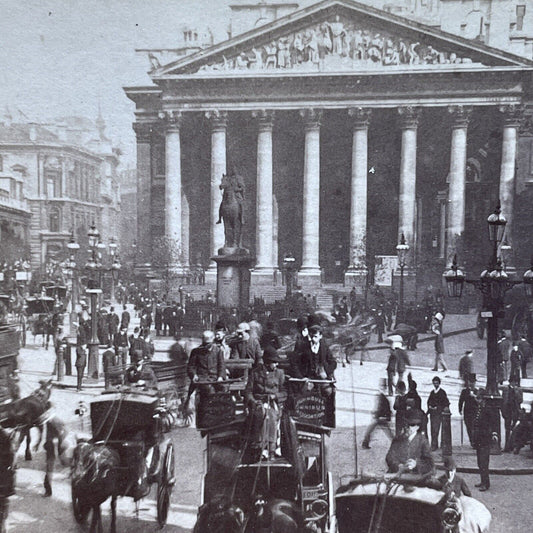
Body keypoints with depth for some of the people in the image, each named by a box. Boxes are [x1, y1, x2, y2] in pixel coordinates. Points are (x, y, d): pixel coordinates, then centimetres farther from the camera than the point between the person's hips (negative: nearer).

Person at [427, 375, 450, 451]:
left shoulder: (442, 392, -2)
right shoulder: (432, 392, 16)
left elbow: (446, 403, -3)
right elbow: (429, 401, 24)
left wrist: (437, 408, -7)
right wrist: (429, 407, 7)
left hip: (438, 413, -6)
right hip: (432, 413, 6)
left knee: (435, 429, -13)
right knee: (433, 430, 6)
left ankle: (434, 445, -14)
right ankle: (435, 445, 14)